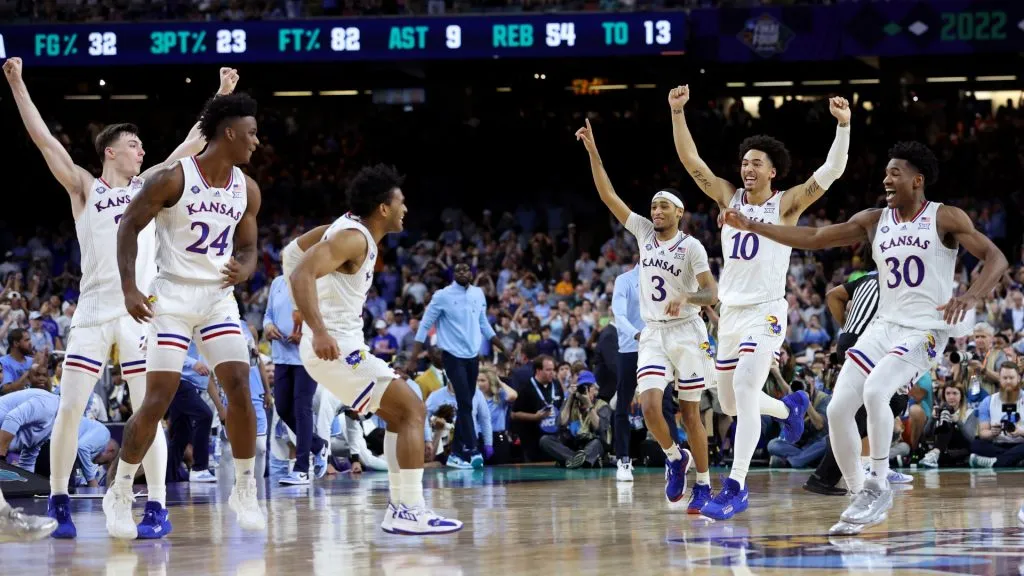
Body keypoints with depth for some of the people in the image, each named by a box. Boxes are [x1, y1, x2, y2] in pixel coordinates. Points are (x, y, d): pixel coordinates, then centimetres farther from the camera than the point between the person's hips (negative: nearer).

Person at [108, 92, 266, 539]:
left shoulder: (247, 190, 3)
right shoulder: (173, 178, -13)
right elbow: (129, 225, -7)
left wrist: (244, 268, -11)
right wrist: (129, 288, -15)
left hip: (219, 297, 5)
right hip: (172, 296, -5)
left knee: (240, 390, -8)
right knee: (158, 400, -8)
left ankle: (244, 491, 5)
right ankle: (119, 494, 7)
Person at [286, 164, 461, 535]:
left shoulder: (349, 228, 13)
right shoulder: (354, 238, -17)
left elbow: (292, 252, 24)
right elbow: (303, 272, -30)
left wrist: (303, 313, 26)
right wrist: (319, 331, -40)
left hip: (342, 345, 10)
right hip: (335, 346, -10)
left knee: (399, 414, 15)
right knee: (411, 410, -11)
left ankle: (400, 508, 13)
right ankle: (411, 512, -14)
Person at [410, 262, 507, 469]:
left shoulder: (478, 294, 7)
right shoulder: (442, 296, -9)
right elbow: (424, 326, -6)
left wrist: (504, 349, 17)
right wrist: (413, 359, -12)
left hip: (473, 356, 6)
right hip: (453, 356, -6)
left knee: (465, 405, 8)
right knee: (465, 404, -15)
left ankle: (456, 454, 14)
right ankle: (472, 451, -18)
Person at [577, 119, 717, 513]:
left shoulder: (691, 246, -8)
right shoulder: (643, 233, 5)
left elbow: (712, 294, -12)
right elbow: (608, 195, 2)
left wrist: (687, 298, -32)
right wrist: (593, 151, -5)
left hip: (686, 333, -4)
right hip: (652, 334, 4)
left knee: (689, 412, 1)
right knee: (649, 404, -15)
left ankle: (703, 484, 12)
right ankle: (674, 458, 11)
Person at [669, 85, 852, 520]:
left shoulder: (786, 204, -3)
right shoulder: (728, 198, 9)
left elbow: (831, 172, -15)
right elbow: (690, 160, 4)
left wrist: (843, 126, -27)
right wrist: (677, 112, -7)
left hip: (765, 311, -6)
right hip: (730, 311, 6)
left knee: (745, 390, -23)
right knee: (730, 403, 15)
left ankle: (736, 488, -24)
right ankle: (790, 408, 46)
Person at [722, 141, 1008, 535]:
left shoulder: (945, 219, -5)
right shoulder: (874, 221, 9)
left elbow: (995, 258, -10)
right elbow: (814, 238, 10)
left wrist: (972, 297, -29)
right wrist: (751, 226, 4)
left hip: (925, 331, -6)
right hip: (884, 326, 6)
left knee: (875, 391, -30)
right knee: (838, 409, -6)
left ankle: (878, 485, -15)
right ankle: (863, 500, 6)